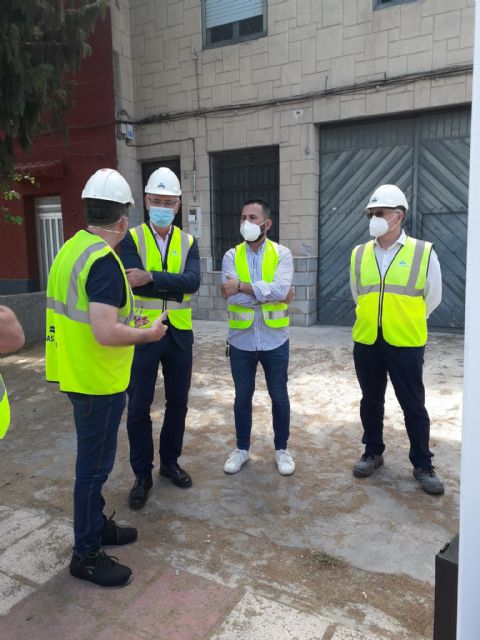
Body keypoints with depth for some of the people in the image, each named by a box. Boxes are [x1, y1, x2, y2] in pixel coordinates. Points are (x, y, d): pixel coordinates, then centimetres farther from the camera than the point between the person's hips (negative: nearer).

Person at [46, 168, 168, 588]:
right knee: (95, 465, 5)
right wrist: (147, 333, -14)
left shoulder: (72, 248, 7)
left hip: (77, 373, 9)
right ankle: (86, 555, 21)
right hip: (97, 381, -9)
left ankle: (96, 525, 40)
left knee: (93, 459, 22)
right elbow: (106, 334, -30)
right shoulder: (105, 260, -23)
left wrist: (125, 320, 18)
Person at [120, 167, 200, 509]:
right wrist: (175, 287, -21)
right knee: (139, 408, 5)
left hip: (179, 334, 3)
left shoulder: (188, 242, 3)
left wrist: (152, 278, -29)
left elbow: (193, 281, -17)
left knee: (178, 403, 14)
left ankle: (170, 461, 34)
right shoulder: (131, 238, -4)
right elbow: (132, 283, -21)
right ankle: (142, 475, 22)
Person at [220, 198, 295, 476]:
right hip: (241, 339, 2)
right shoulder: (232, 255, -1)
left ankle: (282, 448, 31)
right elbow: (231, 296, -16)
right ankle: (242, 448, 32)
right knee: (243, 397, 14)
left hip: (274, 339, -1)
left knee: (279, 396, 12)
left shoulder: (282, 254, -4)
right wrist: (270, 294, -17)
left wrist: (242, 286, -21)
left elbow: (281, 289, -22)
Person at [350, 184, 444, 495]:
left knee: (413, 406, 7)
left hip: (406, 344, -3)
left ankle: (423, 465, 23)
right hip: (367, 342, 3)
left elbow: (432, 298, 4)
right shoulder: (359, 254, 2)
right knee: (371, 401, 15)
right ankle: (373, 453, 33)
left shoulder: (424, 253, -8)